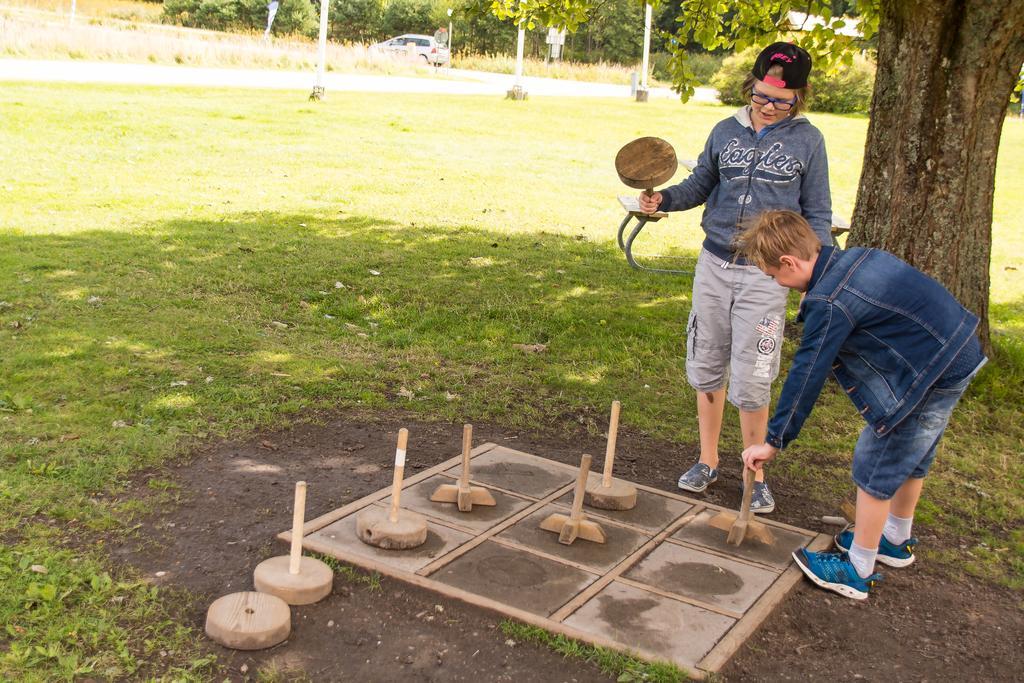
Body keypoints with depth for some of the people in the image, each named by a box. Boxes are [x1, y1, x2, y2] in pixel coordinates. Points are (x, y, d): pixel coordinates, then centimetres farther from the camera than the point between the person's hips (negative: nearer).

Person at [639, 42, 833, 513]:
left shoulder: (807, 140, -1)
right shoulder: (726, 131, 6)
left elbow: (817, 214, 4)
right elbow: (700, 186, 14)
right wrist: (663, 199, -6)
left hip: (765, 274, -3)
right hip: (714, 263, 4)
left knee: (750, 382, -3)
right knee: (707, 367, 11)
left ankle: (755, 477, 16)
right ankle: (708, 460, 28)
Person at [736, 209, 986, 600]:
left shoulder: (828, 302, -21)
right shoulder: (856, 257, 4)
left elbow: (806, 377, -17)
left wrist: (774, 442, -10)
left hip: (934, 374, -10)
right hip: (959, 352, 10)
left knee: (876, 467, 1)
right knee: (910, 456, 25)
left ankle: (858, 571, 13)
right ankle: (897, 541, 45)